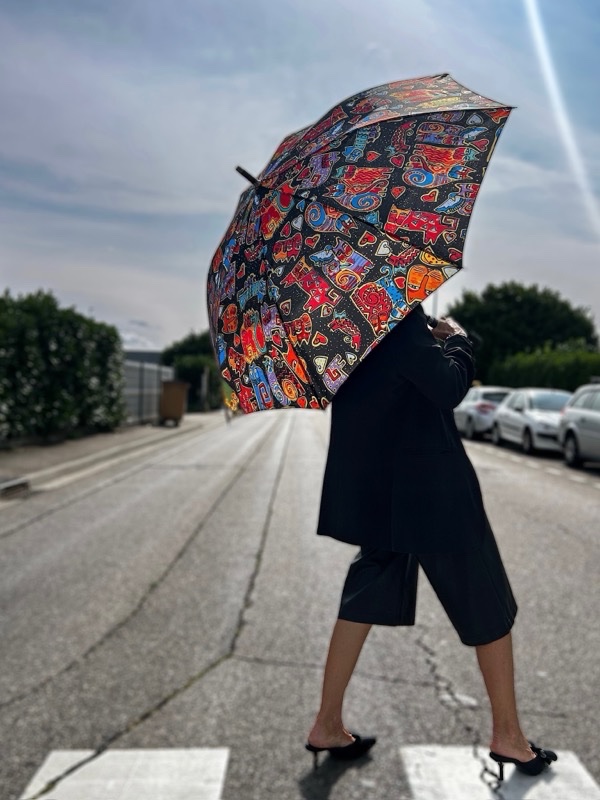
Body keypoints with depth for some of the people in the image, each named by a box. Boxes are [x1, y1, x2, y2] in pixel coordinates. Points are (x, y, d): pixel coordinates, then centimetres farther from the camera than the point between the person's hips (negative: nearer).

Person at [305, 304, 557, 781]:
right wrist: (458, 340, -4)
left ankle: (327, 726, 23)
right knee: (485, 599, 9)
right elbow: (450, 388, -21)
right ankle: (508, 735, 25)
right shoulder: (402, 321, -19)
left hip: (379, 484, 9)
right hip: (425, 484, -9)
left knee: (370, 593, 17)